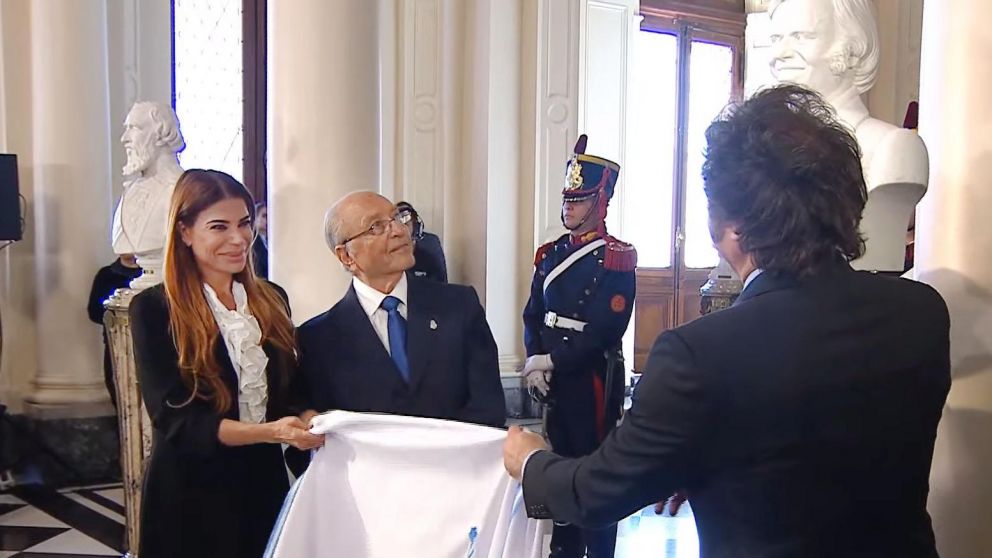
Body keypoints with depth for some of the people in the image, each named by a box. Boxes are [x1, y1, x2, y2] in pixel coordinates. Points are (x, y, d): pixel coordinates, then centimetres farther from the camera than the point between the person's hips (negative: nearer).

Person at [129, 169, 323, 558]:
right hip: (191, 498, -4)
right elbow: (174, 418, -16)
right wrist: (268, 431, -29)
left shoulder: (271, 301, 4)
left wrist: (305, 423, -11)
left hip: (266, 486, 4)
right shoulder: (154, 310, -9)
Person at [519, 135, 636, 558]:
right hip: (556, 380, 6)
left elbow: (605, 330, -18)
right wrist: (534, 363, -8)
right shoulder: (551, 254, 10)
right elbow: (533, 315, 8)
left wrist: (552, 362, -17)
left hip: (594, 380, -6)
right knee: (561, 463, 15)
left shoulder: (617, 258, -11)